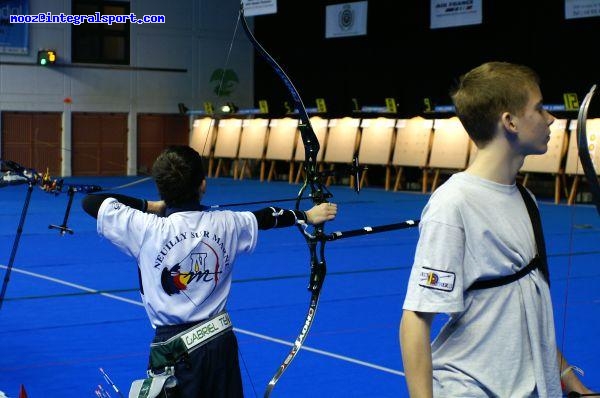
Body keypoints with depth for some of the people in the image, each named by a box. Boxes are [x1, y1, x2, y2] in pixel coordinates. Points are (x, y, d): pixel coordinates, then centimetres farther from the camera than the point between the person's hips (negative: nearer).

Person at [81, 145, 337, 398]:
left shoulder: (147, 230, -17)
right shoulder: (225, 224, -5)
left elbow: (90, 202, -7)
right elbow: (267, 217, 14)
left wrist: (149, 206, 3)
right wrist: (307, 215, 33)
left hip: (175, 348, -4)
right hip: (221, 340, 4)